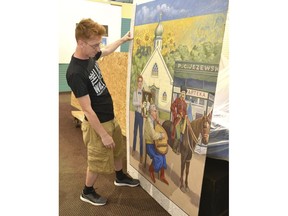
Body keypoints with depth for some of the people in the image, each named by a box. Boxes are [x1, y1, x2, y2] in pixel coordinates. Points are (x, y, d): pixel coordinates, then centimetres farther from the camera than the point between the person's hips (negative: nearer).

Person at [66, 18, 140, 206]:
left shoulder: (90, 56, -3)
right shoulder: (75, 73, -28)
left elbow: (107, 50, 22)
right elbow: (87, 110, -25)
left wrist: (123, 39, 29)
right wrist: (103, 134, -19)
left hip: (110, 118, 8)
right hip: (97, 123, -8)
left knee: (118, 150, 26)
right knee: (98, 163, 12)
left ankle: (120, 177, 52)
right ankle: (87, 192, 39)